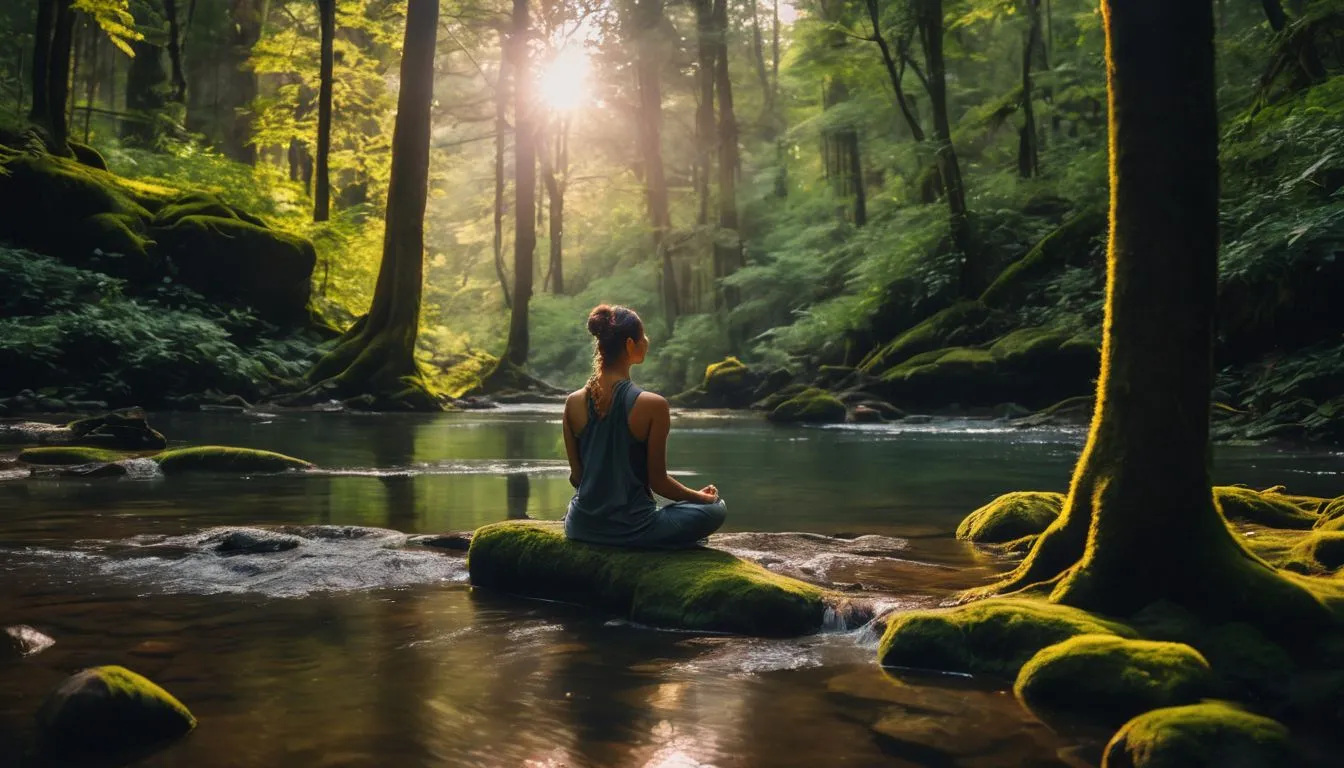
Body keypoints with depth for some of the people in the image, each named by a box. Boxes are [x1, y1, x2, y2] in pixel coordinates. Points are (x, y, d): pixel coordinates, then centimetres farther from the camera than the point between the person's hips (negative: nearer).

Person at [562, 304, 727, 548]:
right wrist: (701, 497, 6)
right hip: (632, 528, -5)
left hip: (583, 527, 5)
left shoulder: (574, 402, -6)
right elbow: (657, 481, -12)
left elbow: (576, 476, 1)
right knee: (716, 508, 16)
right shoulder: (652, 405, -19)